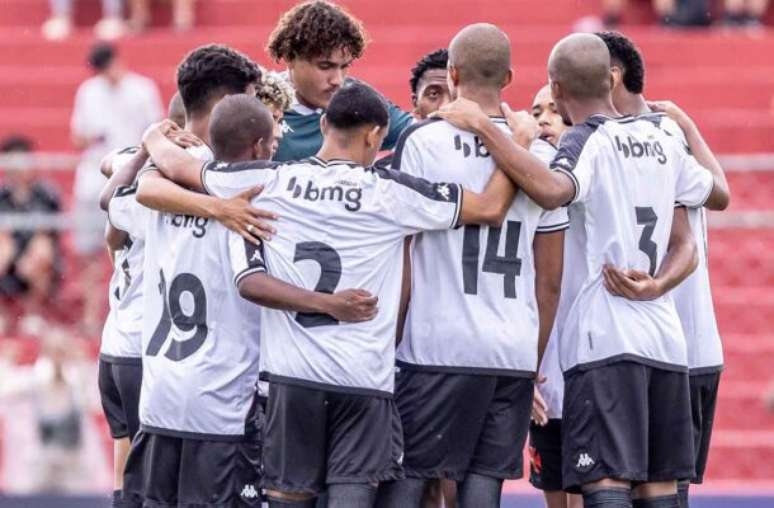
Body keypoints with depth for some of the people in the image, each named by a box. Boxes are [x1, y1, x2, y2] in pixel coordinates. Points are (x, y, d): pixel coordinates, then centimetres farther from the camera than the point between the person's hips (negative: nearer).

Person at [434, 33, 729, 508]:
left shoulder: (586, 142, -8)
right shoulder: (661, 141, 15)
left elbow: (552, 190, -30)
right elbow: (720, 195, 27)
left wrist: (483, 125, -23)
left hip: (604, 342, -7)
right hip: (665, 338, 7)